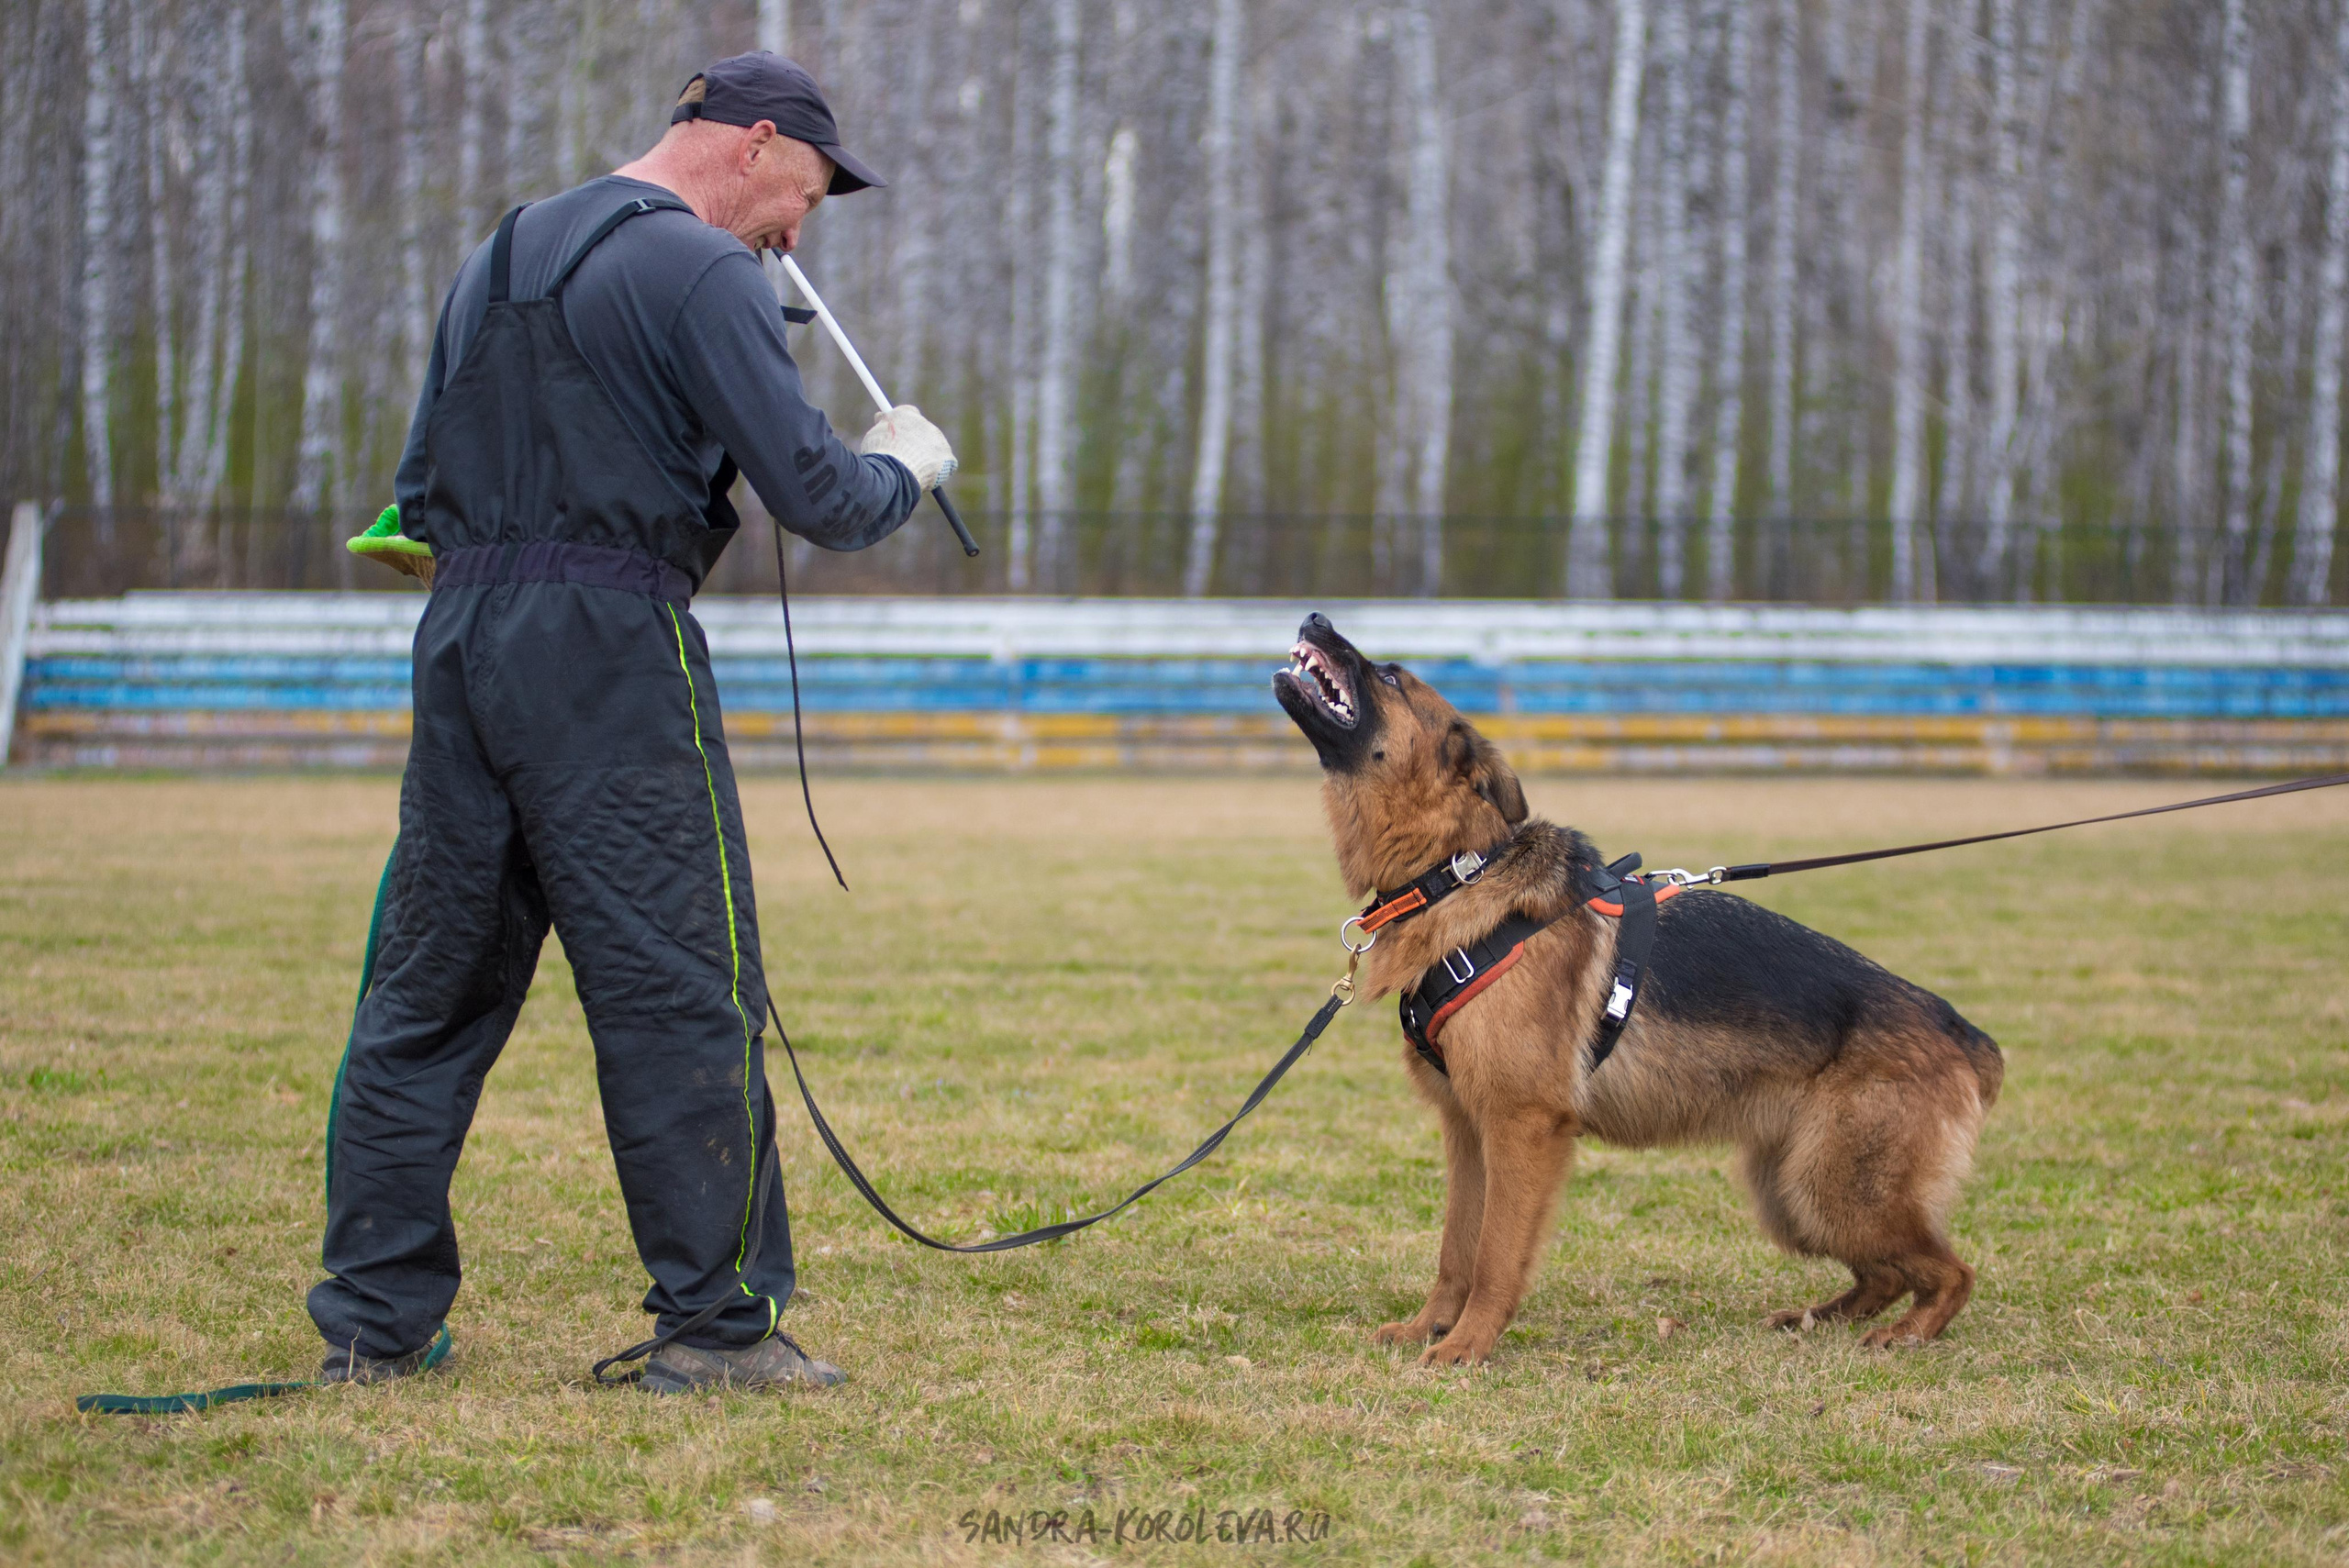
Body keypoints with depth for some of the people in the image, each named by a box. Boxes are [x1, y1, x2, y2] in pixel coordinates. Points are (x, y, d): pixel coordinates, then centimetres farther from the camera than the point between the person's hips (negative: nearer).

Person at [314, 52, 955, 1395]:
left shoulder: (502, 259, 20)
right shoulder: (700, 271, -6)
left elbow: (421, 494, 23)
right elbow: (813, 493, -11)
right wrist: (906, 464, 7)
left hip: (460, 633, 8)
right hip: (608, 647, -8)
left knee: (428, 989, 10)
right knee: (682, 993, -2)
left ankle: (375, 1322, 11)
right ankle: (716, 1322, 0)